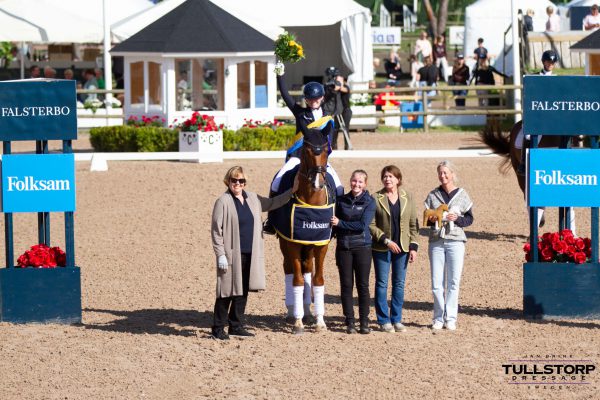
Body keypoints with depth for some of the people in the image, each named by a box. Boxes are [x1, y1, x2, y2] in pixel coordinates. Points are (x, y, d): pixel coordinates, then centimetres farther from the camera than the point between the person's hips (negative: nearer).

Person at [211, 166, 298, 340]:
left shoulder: (253, 198, 10)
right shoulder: (223, 201, -8)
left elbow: (272, 203, 25)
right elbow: (216, 230, -9)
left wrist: (292, 191, 19)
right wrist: (220, 255, -13)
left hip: (250, 254, 6)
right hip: (232, 255, -6)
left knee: (243, 291, 11)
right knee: (227, 292, -3)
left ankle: (236, 326, 21)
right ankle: (218, 328, 5)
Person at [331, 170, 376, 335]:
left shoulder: (369, 202, -2)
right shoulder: (341, 200, 8)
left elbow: (363, 225, -13)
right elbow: (334, 222, 14)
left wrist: (340, 223, -11)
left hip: (362, 247, -2)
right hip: (343, 247, 2)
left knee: (363, 285, 0)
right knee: (346, 285, 3)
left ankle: (364, 322, 7)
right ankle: (350, 322, 8)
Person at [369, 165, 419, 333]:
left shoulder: (407, 198, 6)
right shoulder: (376, 198, -2)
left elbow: (413, 224, 7)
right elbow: (371, 225, -5)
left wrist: (413, 247, -1)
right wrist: (386, 241, -14)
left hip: (402, 248, 2)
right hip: (381, 248, -2)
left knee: (399, 283, 6)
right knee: (382, 283, 1)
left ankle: (396, 319, 14)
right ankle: (384, 321, 8)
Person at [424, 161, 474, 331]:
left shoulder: (462, 195, 4)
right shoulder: (433, 195, 9)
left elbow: (469, 219, 5)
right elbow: (426, 219, 12)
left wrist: (457, 219, -13)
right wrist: (431, 219, -10)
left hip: (455, 241, -2)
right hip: (436, 242, 2)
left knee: (453, 282, -1)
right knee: (436, 283, 0)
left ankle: (450, 318, 4)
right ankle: (438, 318, 9)